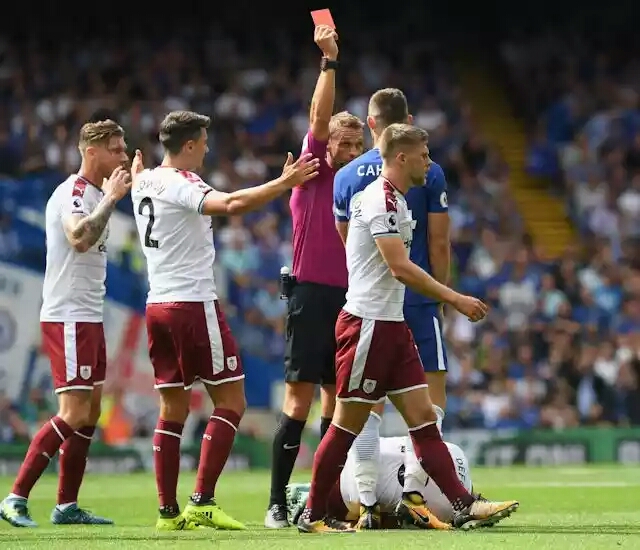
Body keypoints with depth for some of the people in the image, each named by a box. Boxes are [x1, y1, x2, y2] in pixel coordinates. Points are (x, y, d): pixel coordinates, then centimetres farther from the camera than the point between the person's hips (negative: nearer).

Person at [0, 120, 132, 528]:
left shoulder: (96, 192, 15)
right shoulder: (72, 192, -14)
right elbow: (79, 238, -33)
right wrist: (111, 197, -25)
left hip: (89, 318, 10)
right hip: (67, 318, -10)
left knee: (90, 413, 9)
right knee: (73, 415, -14)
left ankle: (67, 506, 13)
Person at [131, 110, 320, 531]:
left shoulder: (144, 181, 10)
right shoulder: (180, 184, -14)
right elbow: (230, 204, -31)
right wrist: (284, 183, -27)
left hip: (157, 304, 9)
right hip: (194, 304, -9)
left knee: (173, 408, 10)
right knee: (231, 402, -3)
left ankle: (168, 511, 7)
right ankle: (202, 502, -10)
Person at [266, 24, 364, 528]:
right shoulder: (313, 175, 1)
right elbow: (319, 120, -12)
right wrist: (330, 62, -20)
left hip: (348, 299, 5)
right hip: (312, 295, -5)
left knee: (337, 398, 5)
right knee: (300, 397, -7)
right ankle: (278, 503, -5)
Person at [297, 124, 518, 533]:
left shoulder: (396, 200, 16)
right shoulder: (380, 199, -15)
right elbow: (400, 268, -22)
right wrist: (455, 299, -19)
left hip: (392, 325, 10)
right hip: (367, 324, -10)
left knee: (424, 418, 3)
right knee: (348, 425, -3)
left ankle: (464, 506, -2)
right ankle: (314, 515, 6)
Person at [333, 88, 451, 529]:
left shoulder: (346, 177, 4)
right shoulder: (429, 173, -4)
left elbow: (345, 244, 11)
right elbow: (439, 244, -3)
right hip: (417, 299, -3)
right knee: (431, 394, 4)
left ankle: (368, 504, 0)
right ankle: (413, 491, -9)